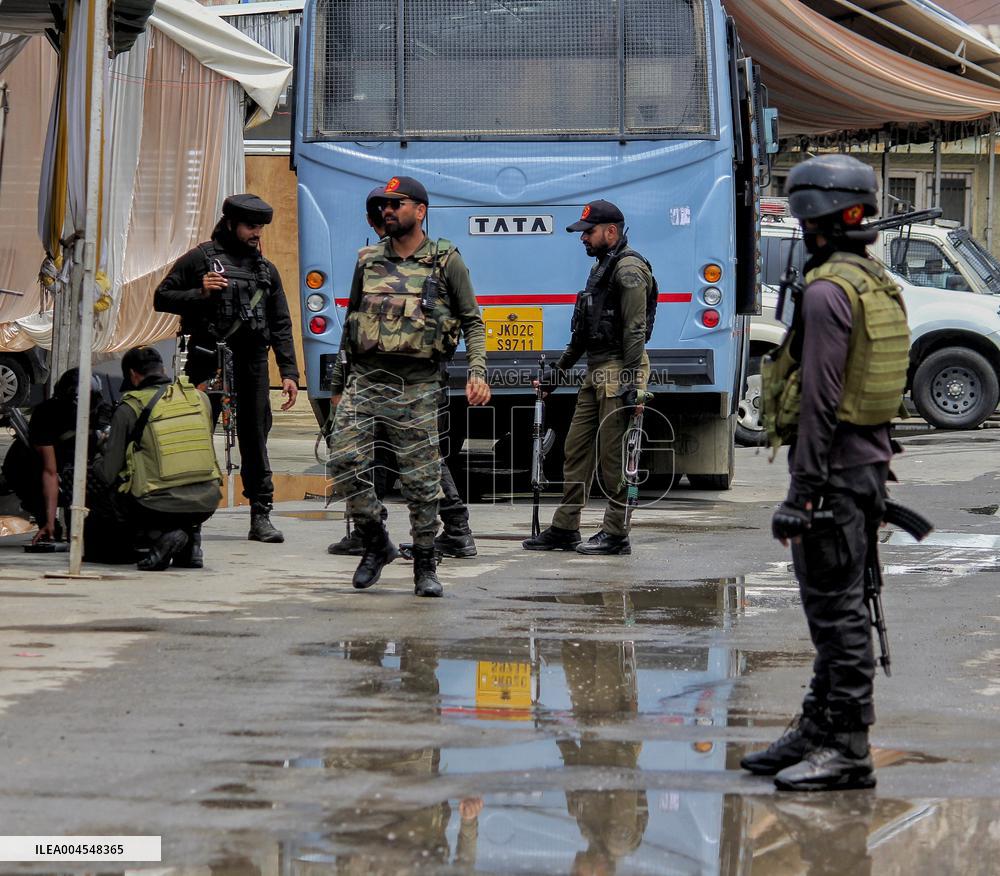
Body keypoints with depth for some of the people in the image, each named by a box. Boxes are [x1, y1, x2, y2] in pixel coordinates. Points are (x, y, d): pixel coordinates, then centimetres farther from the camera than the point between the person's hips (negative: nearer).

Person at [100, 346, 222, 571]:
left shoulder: (129, 410, -1)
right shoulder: (200, 398, 10)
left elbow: (109, 474, 3)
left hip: (160, 507, -4)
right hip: (206, 503, 4)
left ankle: (160, 534, -2)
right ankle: (191, 541, 15)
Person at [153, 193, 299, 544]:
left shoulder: (266, 270, 18)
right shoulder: (200, 259, 5)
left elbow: (281, 326, 17)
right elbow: (162, 298, 4)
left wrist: (289, 372, 8)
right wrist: (200, 293, -12)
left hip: (251, 363, 4)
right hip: (207, 358, -4)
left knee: (255, 439, 2)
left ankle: (261, 516, 3)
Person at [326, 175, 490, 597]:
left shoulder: (446, 262, 2)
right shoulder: (368, 261, 12)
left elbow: (473, 323, 4)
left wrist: (478, 373, -11)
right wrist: (339, 386, 18)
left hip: (417, 385, -3)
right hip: (365, 379, 3)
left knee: (421, 480, 0)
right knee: (344, 461, -11)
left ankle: (425, 566, 11)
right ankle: (376, 542, 8)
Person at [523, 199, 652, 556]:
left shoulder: (628, 269, -11)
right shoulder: (602, 267, 20)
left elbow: (635, 330, -18)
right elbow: (582, 335, 26)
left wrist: (632, 384, -23)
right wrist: (555, 374, 25)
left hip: (618, 372, -10)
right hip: (596, 373, 10)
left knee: (613, 454, -7)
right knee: (576, 448, 10)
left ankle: (616, 534, -2)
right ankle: (564, 529, 14)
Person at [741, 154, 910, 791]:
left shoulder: (828, 291, -17)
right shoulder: (880, 285, 14)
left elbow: (820, 399, -20)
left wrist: (802, 491, -20)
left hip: (834, 467, -10)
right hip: (870, 460, 10)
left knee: (836, 608, -7)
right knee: (836, 606, 16)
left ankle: (849, 750, -5)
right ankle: (818, 731, 24)